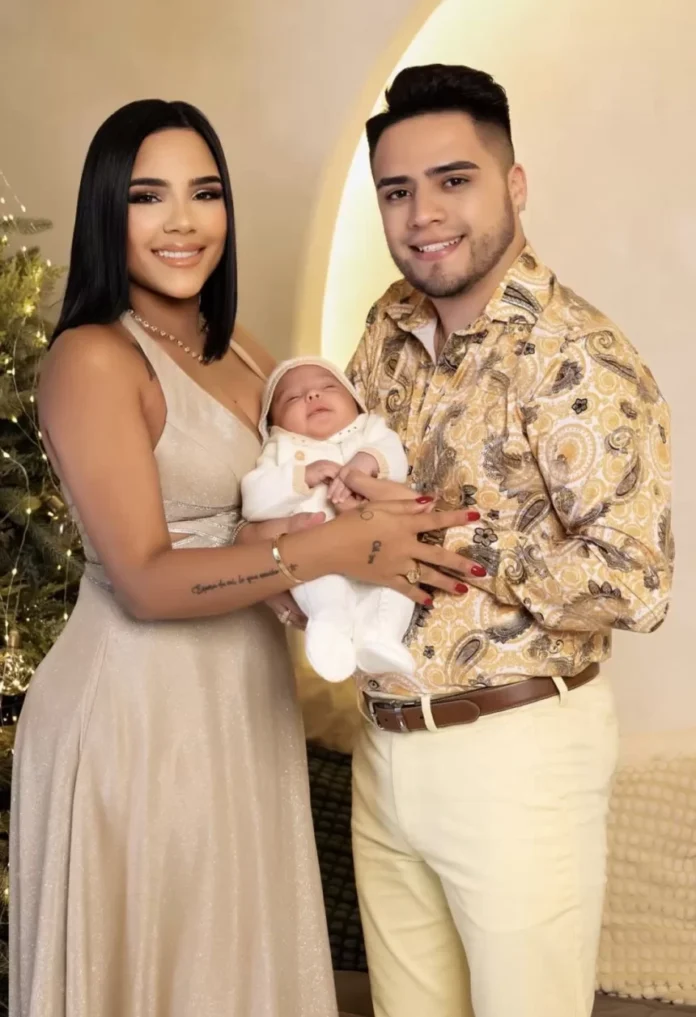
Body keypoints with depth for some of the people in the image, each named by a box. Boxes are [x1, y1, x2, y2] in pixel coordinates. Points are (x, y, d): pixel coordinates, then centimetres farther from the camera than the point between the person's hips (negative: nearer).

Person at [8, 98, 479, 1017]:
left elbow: (270, 510, 12)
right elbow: (145, 581, -20)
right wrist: (332, 547, -26)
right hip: (137, 708, -7)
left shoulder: (239, 351, 9)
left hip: (247, 700, 7)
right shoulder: (93, 359, -14)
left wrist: (376, 501, -7)